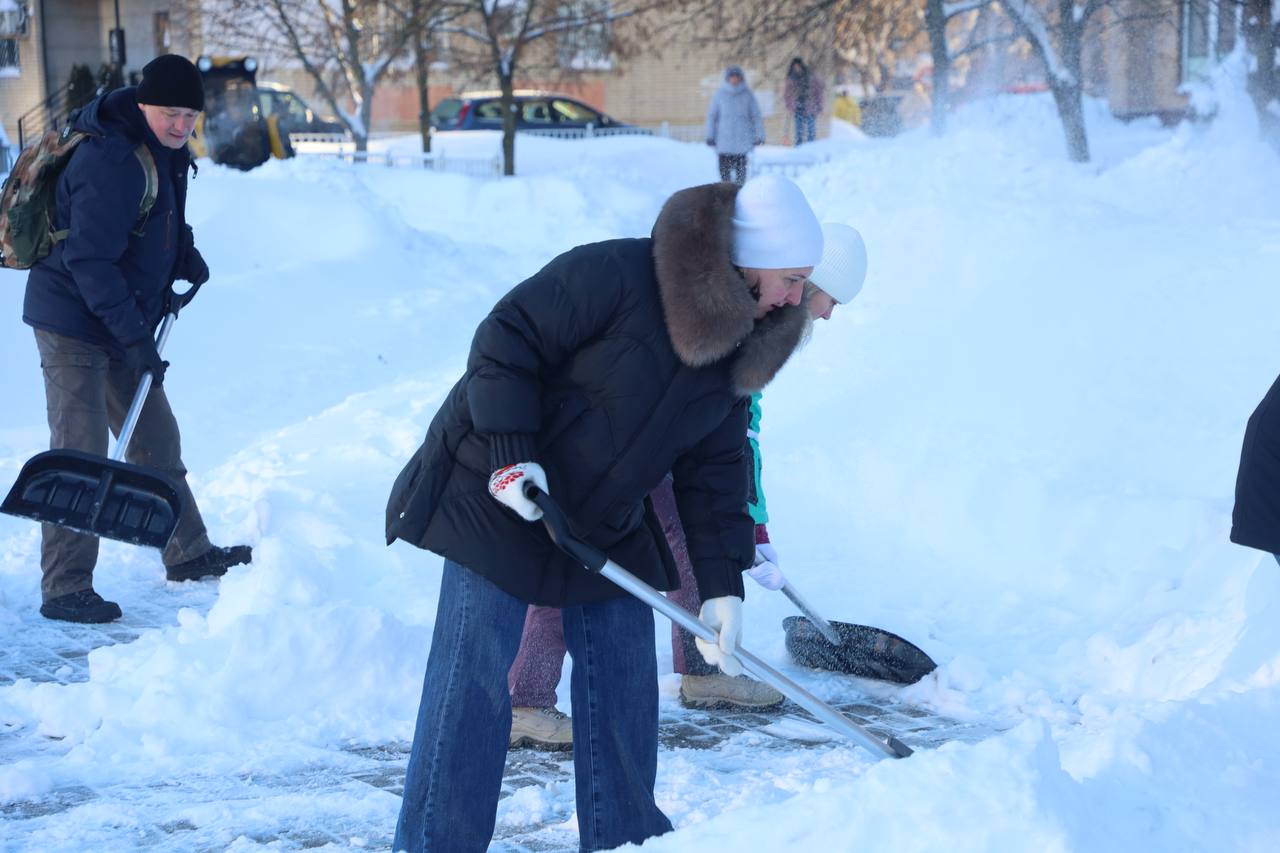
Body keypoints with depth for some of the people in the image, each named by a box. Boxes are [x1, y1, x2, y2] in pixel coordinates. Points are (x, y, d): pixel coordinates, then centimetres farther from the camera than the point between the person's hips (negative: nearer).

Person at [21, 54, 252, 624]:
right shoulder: (111, 161, -25)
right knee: (80, 453, -9)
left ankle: (187, 553, 31)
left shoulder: (165, 148, 5)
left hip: (122, 324, 9)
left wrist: (184, 255, 8)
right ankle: (65, 589, -5)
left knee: (155, 437, 18)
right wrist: (135, 337, -28)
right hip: (73, 324, -9)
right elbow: (89, 259, -28)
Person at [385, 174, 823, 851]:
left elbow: (714, 472, 5)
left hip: (608, 530, 7)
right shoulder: (615, 275, -22)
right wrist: (510, 454, -25)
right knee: (473, 683, -6)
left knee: (624, 680, 8)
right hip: (500, 504, -7)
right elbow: (505, 342, -20)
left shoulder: (738, 349, 2)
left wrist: (722, 584, -2)